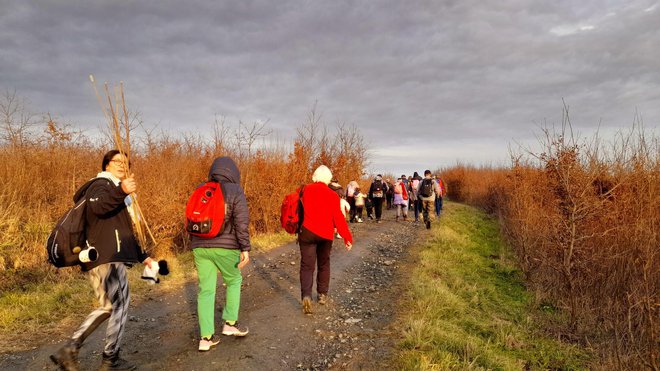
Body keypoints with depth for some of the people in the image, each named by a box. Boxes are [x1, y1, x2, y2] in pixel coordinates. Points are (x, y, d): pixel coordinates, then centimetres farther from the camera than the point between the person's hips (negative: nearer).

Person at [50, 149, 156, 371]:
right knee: (120, 304, -1)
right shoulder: (102, 184, -3)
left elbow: (123, 233, 30)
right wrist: (121, 191, -46)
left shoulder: (115, 191, 28)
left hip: (98, 257, 10)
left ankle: (69, 350, 10)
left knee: (107, 307, 17)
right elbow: (96, 206, -29)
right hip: (107, 256, -10)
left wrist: (143, 256, 26)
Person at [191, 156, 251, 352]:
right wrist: (245, 248, -10)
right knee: (234, 281, 19)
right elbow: (242, 222, -12)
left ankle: (206, 337, 10)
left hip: (200, 247, 4)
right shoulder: (235, 191, -4)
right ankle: (230, 323, 22)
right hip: (225, 247, -4)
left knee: (206, 290, 9)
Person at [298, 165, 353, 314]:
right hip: (326, 234, 0)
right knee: (324, 264, 19)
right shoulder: (332, 195, -5)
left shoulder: (307, 190, -1)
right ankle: (322, 294, 27)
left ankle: (306, 296, -18)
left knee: (307, 265, 1)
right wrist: (347, 237, -6)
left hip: (308, 232, 0)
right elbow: (338, 218, -9)